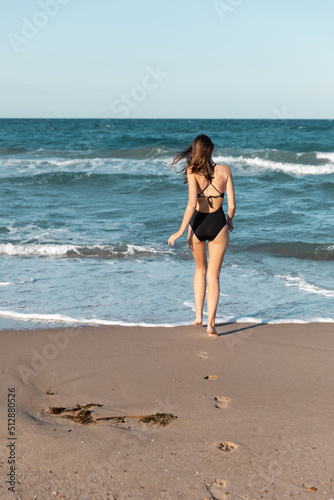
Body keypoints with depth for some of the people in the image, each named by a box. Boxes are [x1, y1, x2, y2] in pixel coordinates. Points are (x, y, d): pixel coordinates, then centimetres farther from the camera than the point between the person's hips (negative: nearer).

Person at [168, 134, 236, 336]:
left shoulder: (192, 171, -11)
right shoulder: (224, 170, -6)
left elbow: (192, 204, -19)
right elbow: (232, 204, -5)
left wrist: (181, 231, -13)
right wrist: (230, 221, 15)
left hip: (197, 225, 0)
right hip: (218, 225, 0)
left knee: (201, 269, 25)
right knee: (213, 275, 8)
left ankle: (199, 315, 24)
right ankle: (211, 323, -3)